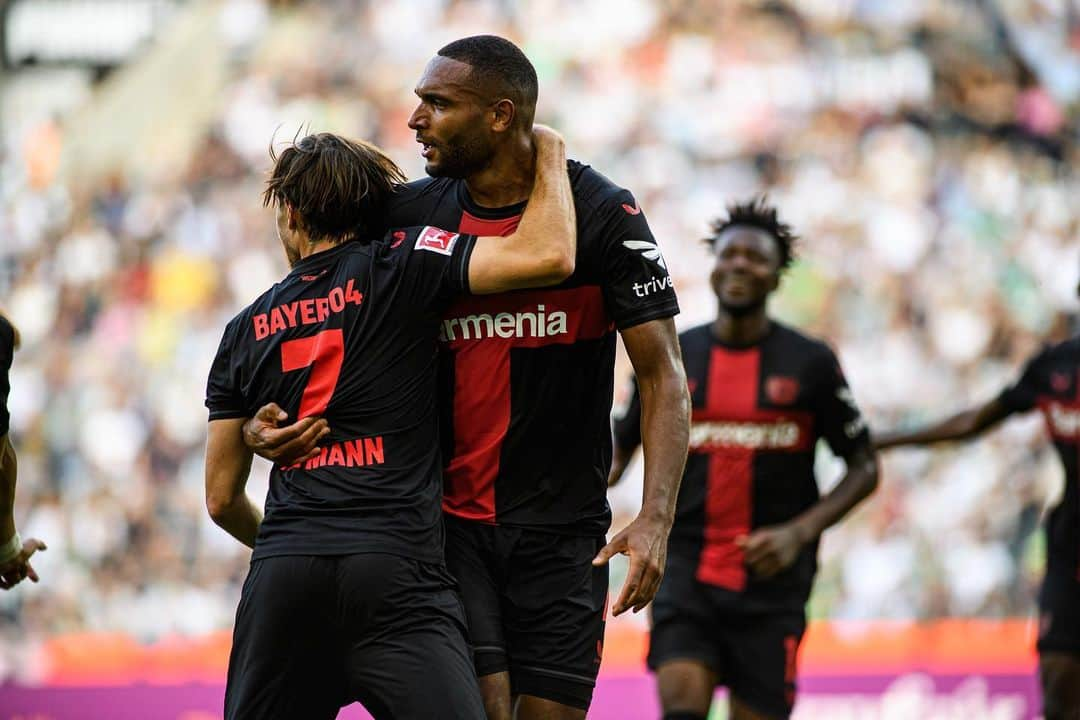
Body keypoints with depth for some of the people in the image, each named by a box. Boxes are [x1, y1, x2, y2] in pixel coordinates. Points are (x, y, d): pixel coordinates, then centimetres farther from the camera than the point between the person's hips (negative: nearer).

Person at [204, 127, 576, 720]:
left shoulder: (246, 330, 18)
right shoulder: (398, 270, 5)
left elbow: (222, 498, 20)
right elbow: (548, 255, -8)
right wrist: (548, 153, 11)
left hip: (279, 576, 4)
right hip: (392, 570, -4)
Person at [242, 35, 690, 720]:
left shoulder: (603, 212, -7)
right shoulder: (411, 214, 1)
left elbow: (664, 375, -8)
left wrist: (656, 520, -21)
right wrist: (264, 421, -9)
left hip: (564, 528, -1)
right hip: (451, 522, 1)